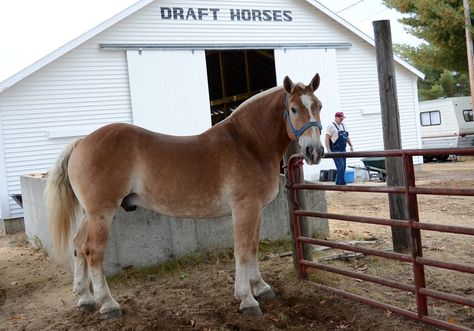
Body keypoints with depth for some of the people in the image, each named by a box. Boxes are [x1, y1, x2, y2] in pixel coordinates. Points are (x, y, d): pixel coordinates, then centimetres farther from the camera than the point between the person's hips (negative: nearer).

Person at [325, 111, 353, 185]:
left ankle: (339, 183, 15)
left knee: (343, 167, 7)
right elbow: (327, 139, -12)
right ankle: (342, 183, -8)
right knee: (340, 167, -14)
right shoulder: (331, 126, -7)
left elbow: (347, 137, 25)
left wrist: (351, 146, 16)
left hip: (343, 150, 8)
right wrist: (328, 150, -18)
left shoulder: (343, 126, 16)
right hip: (335, 150, -8)